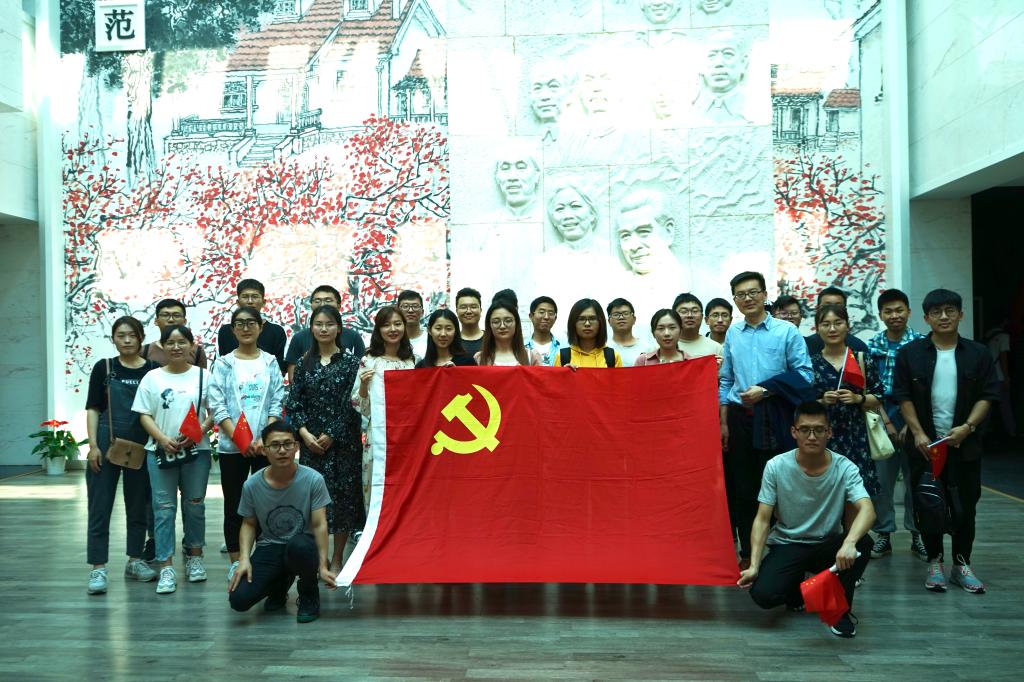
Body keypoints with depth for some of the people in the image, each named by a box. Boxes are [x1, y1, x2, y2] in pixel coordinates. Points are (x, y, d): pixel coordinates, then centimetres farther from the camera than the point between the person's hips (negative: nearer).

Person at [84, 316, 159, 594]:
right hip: (107, 445, -1)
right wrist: (93, 445, -7)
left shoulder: (153, 369, 2)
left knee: (138, 505, 10)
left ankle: (134, 561, 23)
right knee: (100, 506, -1)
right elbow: (93, 409, 1)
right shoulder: (103, 368, 1)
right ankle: (98, 568, 3)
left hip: (141, 447, 1)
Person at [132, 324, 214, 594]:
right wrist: (163, 439, -13)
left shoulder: (203, 376, 3)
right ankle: (166, 567, 4)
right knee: (164, 507, 0)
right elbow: (144, 415, 2)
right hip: (161, 451, 0)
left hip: (196, 450, 0)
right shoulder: (152, 377, 4)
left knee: (195, 505, 10)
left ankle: (194, 557, 25)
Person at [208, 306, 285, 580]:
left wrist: (264, 439, -12)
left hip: (265, 445, 1)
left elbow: (277, 403, 1)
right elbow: (217, 406, -4)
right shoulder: (223, 364, 2)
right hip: (231, 446, 0)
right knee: (234, 505, 6)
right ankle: (235, 562, 16)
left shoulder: (270, 362, 5)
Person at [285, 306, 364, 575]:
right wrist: (305, 434, -7)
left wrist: (331, 435, -11)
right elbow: (293, 403, 6)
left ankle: (337, 560, 12)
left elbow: (351, 404, -7)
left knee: (342, 494, 1)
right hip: (310, 441, 3)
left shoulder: (350, 362, -2)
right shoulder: (304, 363, 8)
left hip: (342, 441, -2)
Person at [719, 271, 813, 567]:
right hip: (740, 417, 4)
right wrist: (724, 423, 11)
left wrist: (765, 391, -15)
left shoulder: (787, 331, -3)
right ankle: (748, 553, 21)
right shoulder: (732, 334, 9)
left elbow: (804, 375, -8)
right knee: (742, 487, 10)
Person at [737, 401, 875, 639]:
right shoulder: (776, 466, -13)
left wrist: (849, 542, -49)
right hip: (787, 545, 0)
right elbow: (763, 520, -11)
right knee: (763, 594, -26)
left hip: (828, 545, 1)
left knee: (863, 544, -31)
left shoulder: (845, 468, -13)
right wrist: (754, 566, -21)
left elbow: (867, 510, -28)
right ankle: (796, 586, 15)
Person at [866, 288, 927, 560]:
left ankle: (917, 535, 18)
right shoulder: (871, 346, 4)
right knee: (881, 480, 5)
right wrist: (886, 423, -6)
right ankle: (883, 535, 16)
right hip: (881, 422, 1)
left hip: (913, 422, -1)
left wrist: (911, 425, -8)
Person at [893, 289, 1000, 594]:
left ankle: (962, 564, 19)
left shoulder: (978, 353, 4)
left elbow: (987, 396, 1)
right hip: (925, 443, -1)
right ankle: (934, 562, 18)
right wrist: (918, 433, -10)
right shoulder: (910, 353, 1)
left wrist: (967, 427, -13)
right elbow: (903, 397, -1)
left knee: (965, 506, 6)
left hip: (964, 443, 1)